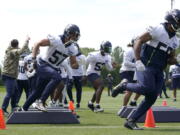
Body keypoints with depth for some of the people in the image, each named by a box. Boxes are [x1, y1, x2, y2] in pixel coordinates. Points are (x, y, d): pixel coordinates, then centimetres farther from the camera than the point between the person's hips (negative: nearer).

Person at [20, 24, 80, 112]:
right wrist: (34, 58, -23)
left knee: (39, 91, 15)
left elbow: (73, 64, 7)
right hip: (43, 65, -7)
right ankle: (41, 102, -31)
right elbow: (38, 44, -12)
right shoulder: (55, 40, -18)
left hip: (53, 69, 7)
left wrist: (75, 65, -18)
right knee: (57, 78, -34)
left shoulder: (72, 49, 0)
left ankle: (23, 109, 34)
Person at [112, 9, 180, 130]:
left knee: (151, 98, -1)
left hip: (159, 71, 8)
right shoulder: (158, 30, -8)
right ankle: (124, 85, 0)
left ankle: (131, 121, 7)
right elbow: (139, 41, -10)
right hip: (146, 66, -8)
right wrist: (138, 61, -20)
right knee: (148, 88, -28)